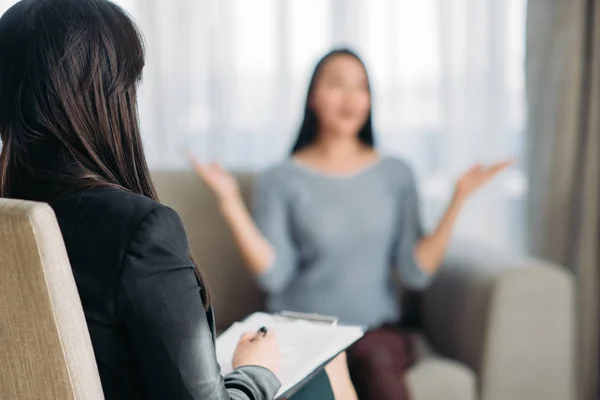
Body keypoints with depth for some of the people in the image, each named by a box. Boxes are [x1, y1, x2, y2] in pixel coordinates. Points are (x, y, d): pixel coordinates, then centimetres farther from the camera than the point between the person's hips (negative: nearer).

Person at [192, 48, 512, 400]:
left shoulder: (396, 174, 9)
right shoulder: (281, 181, 4)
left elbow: (416, 272, 1)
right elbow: (274, 275, -7)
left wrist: (458, 200, -6)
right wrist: (231, 201, -12)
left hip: (377, 329, 2)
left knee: (376, 359, -33)